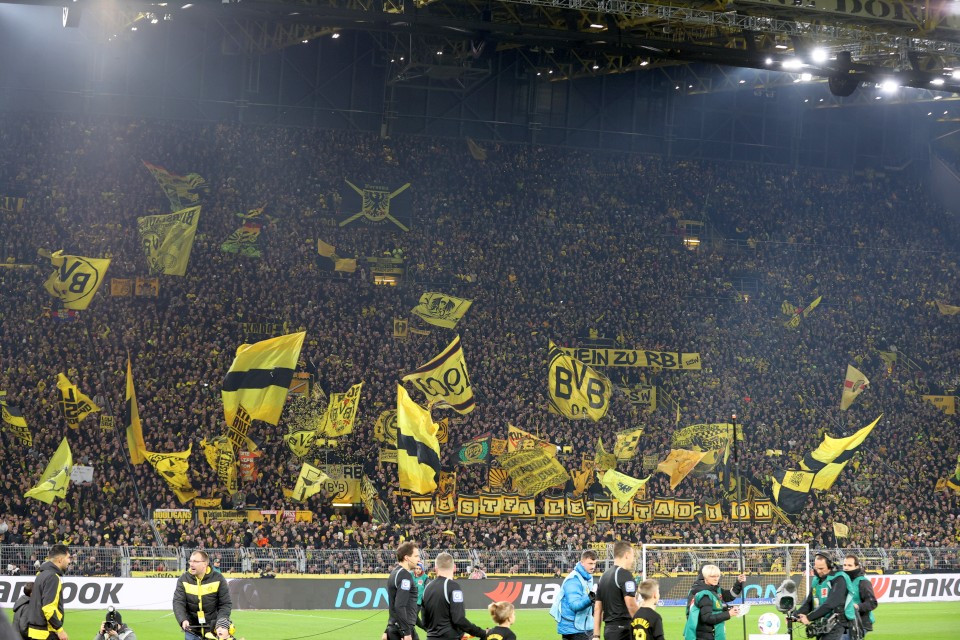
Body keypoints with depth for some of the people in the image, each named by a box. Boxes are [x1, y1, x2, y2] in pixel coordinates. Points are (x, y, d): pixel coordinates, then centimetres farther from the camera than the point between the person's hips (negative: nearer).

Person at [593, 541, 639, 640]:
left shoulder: (604, 575, 15)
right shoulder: (625, 574, -10)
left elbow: (597, 608, 15)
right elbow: (631, 605, -20)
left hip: (608, 629, 8)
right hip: (623, 630, -8)